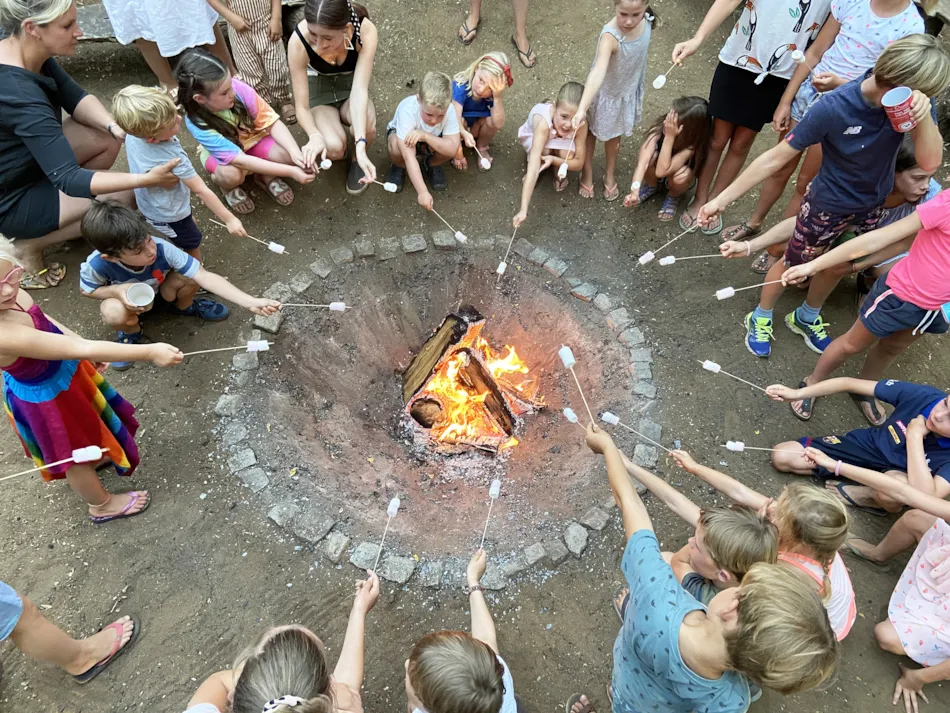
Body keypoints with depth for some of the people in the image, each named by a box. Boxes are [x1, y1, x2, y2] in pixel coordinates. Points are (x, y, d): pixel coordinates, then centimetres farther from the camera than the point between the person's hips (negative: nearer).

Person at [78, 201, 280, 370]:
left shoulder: (162, 249, -38)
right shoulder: (97, 265, -36)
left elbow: (204, 276, -42)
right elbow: (86, 290, -13)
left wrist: (250, 302, -51)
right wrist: (117, 290, -36)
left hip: (159, 290, 1)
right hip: (126, 300, -1)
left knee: (189, 277, -31)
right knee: (114, 314, -36)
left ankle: (183, 306, 8)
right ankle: (132, 332, 4)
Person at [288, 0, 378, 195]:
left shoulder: (365, 30, -31)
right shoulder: (299, 42, -31)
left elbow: (359, 89, -36)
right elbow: (302, 107, -27)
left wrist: (360, 147, -50)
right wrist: (315, 136, -50)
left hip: (350, 83, 1)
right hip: (317, 86, -1)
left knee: (366, 126, -33)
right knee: (334, 148, -29)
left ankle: (356, 160, 1)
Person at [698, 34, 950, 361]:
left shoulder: (913, 100, -20)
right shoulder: (834, 107, -31)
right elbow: (775, 158, -27)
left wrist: (923, 114, -43)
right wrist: (722, 199, -28)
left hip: (872, 204, 5)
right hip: (829, 205, -5)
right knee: (794, 263, 11)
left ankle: (806, 317, 49)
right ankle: (760, 318, 37)